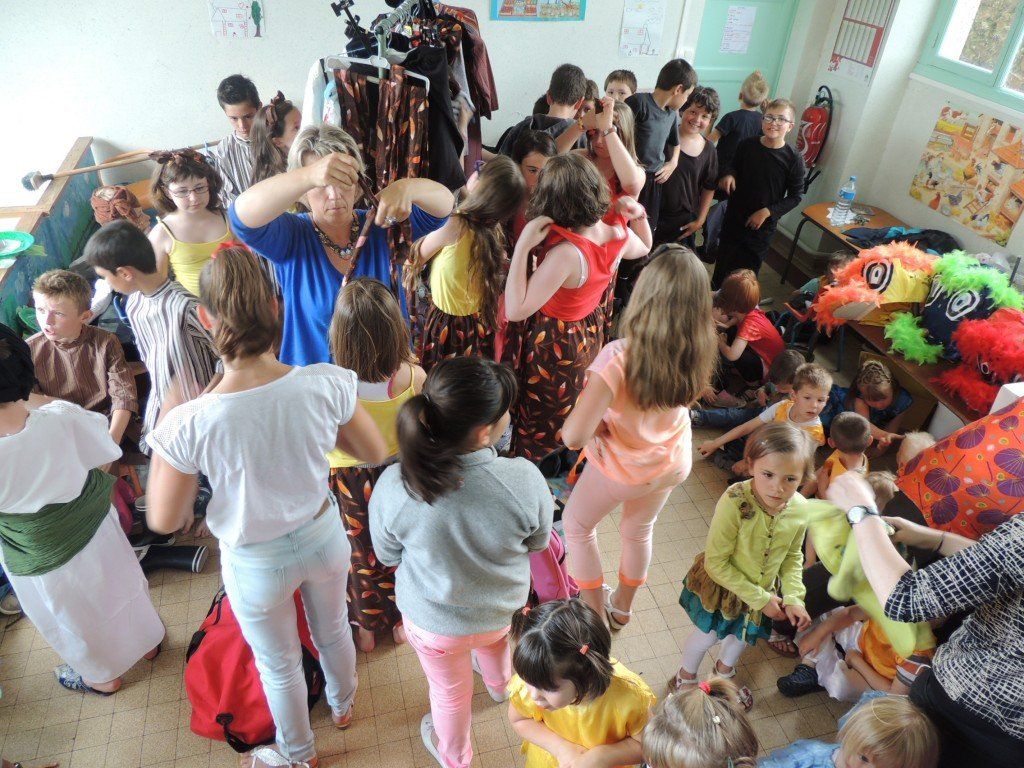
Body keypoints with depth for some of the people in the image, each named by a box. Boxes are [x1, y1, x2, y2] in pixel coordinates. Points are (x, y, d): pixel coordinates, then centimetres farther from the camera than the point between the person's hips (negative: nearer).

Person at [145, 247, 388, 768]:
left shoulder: (188, 425, -33)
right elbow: (375, 453, -11)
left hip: (256, 564, -2)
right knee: (332, 630, 33)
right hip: (323, 537, 2)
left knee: (278, 664, 27)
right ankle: (342, 705, 65)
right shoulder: (326, 384, -28)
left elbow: (163, 521, -16)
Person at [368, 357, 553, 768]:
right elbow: (538, 542, -13)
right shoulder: (525, 480, -35)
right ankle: (500, 684, 71)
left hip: (432, 619, -1)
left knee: (450, 693, 29)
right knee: (493, 638, 38)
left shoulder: (392, 487, -34)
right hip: (501, 610, 1)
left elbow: (387, 555, -13)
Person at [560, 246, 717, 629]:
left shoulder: (619, 357, -38)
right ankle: (621, 609, 54)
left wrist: (589, 429, -16)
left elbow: (574, 437, -38)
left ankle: (595, 614, 39)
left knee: (576, 525, 26)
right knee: (639, 530, 31)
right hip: (672, 465, 5)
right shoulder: (699, 352, -22)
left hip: (621, 468, -4)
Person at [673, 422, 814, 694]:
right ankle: (686, 677, 51)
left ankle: (724, 670, 63)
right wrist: (759, 599, -22)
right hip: (720, 584, -5)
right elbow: (716, 564, -29)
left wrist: (793, 597, -12)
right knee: (707, 635, 18)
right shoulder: (735, 503, -38)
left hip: (764, 590, 5)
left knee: (742, 635, 29)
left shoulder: (799, 509, -21)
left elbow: (793, 556, -1)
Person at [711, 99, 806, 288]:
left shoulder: (793, 159, -12)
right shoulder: (747, 145, -4)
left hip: (763, 225, -2)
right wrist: (728, 175, -10)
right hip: (734, 217, 3)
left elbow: (795, 196, -6)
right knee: (722, 266, 13)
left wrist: (767, 212, -16)